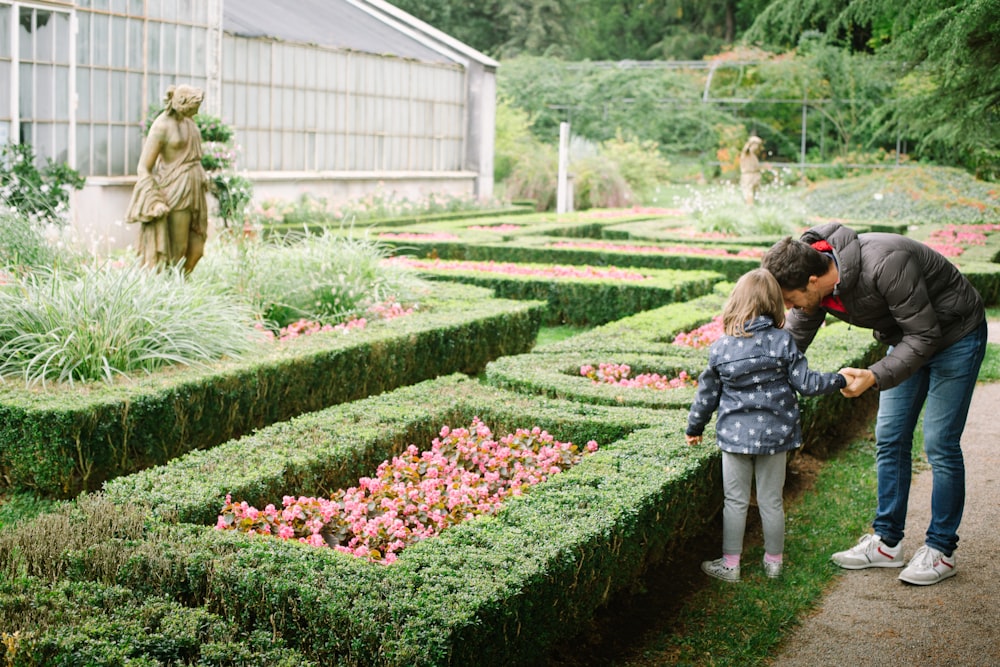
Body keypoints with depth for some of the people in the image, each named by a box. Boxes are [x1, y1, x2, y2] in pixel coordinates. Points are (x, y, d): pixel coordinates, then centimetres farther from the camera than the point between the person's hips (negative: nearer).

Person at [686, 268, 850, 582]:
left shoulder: (720, 348, -4)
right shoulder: (783, 342, -8)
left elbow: (707, 394, 4)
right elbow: (806, 383, -8)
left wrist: (695, 427, 19)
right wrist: (840, 379, 9)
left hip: (735, 435, 0)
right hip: (774, 435, 0)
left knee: (735, 501, 8)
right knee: (772, 501, 12)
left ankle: (730, 564, 14)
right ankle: (773, 561, 24)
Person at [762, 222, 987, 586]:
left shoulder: (886, 264, -40)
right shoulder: (816, 282, -16)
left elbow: (925, 336, -31)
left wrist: (875, 376, -39)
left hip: (954, 335, -7)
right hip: (908, 338, 7)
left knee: (940, 444, -5)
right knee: (890, 439, 7)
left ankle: (941, 549, 8)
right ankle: (887, 542, 18)